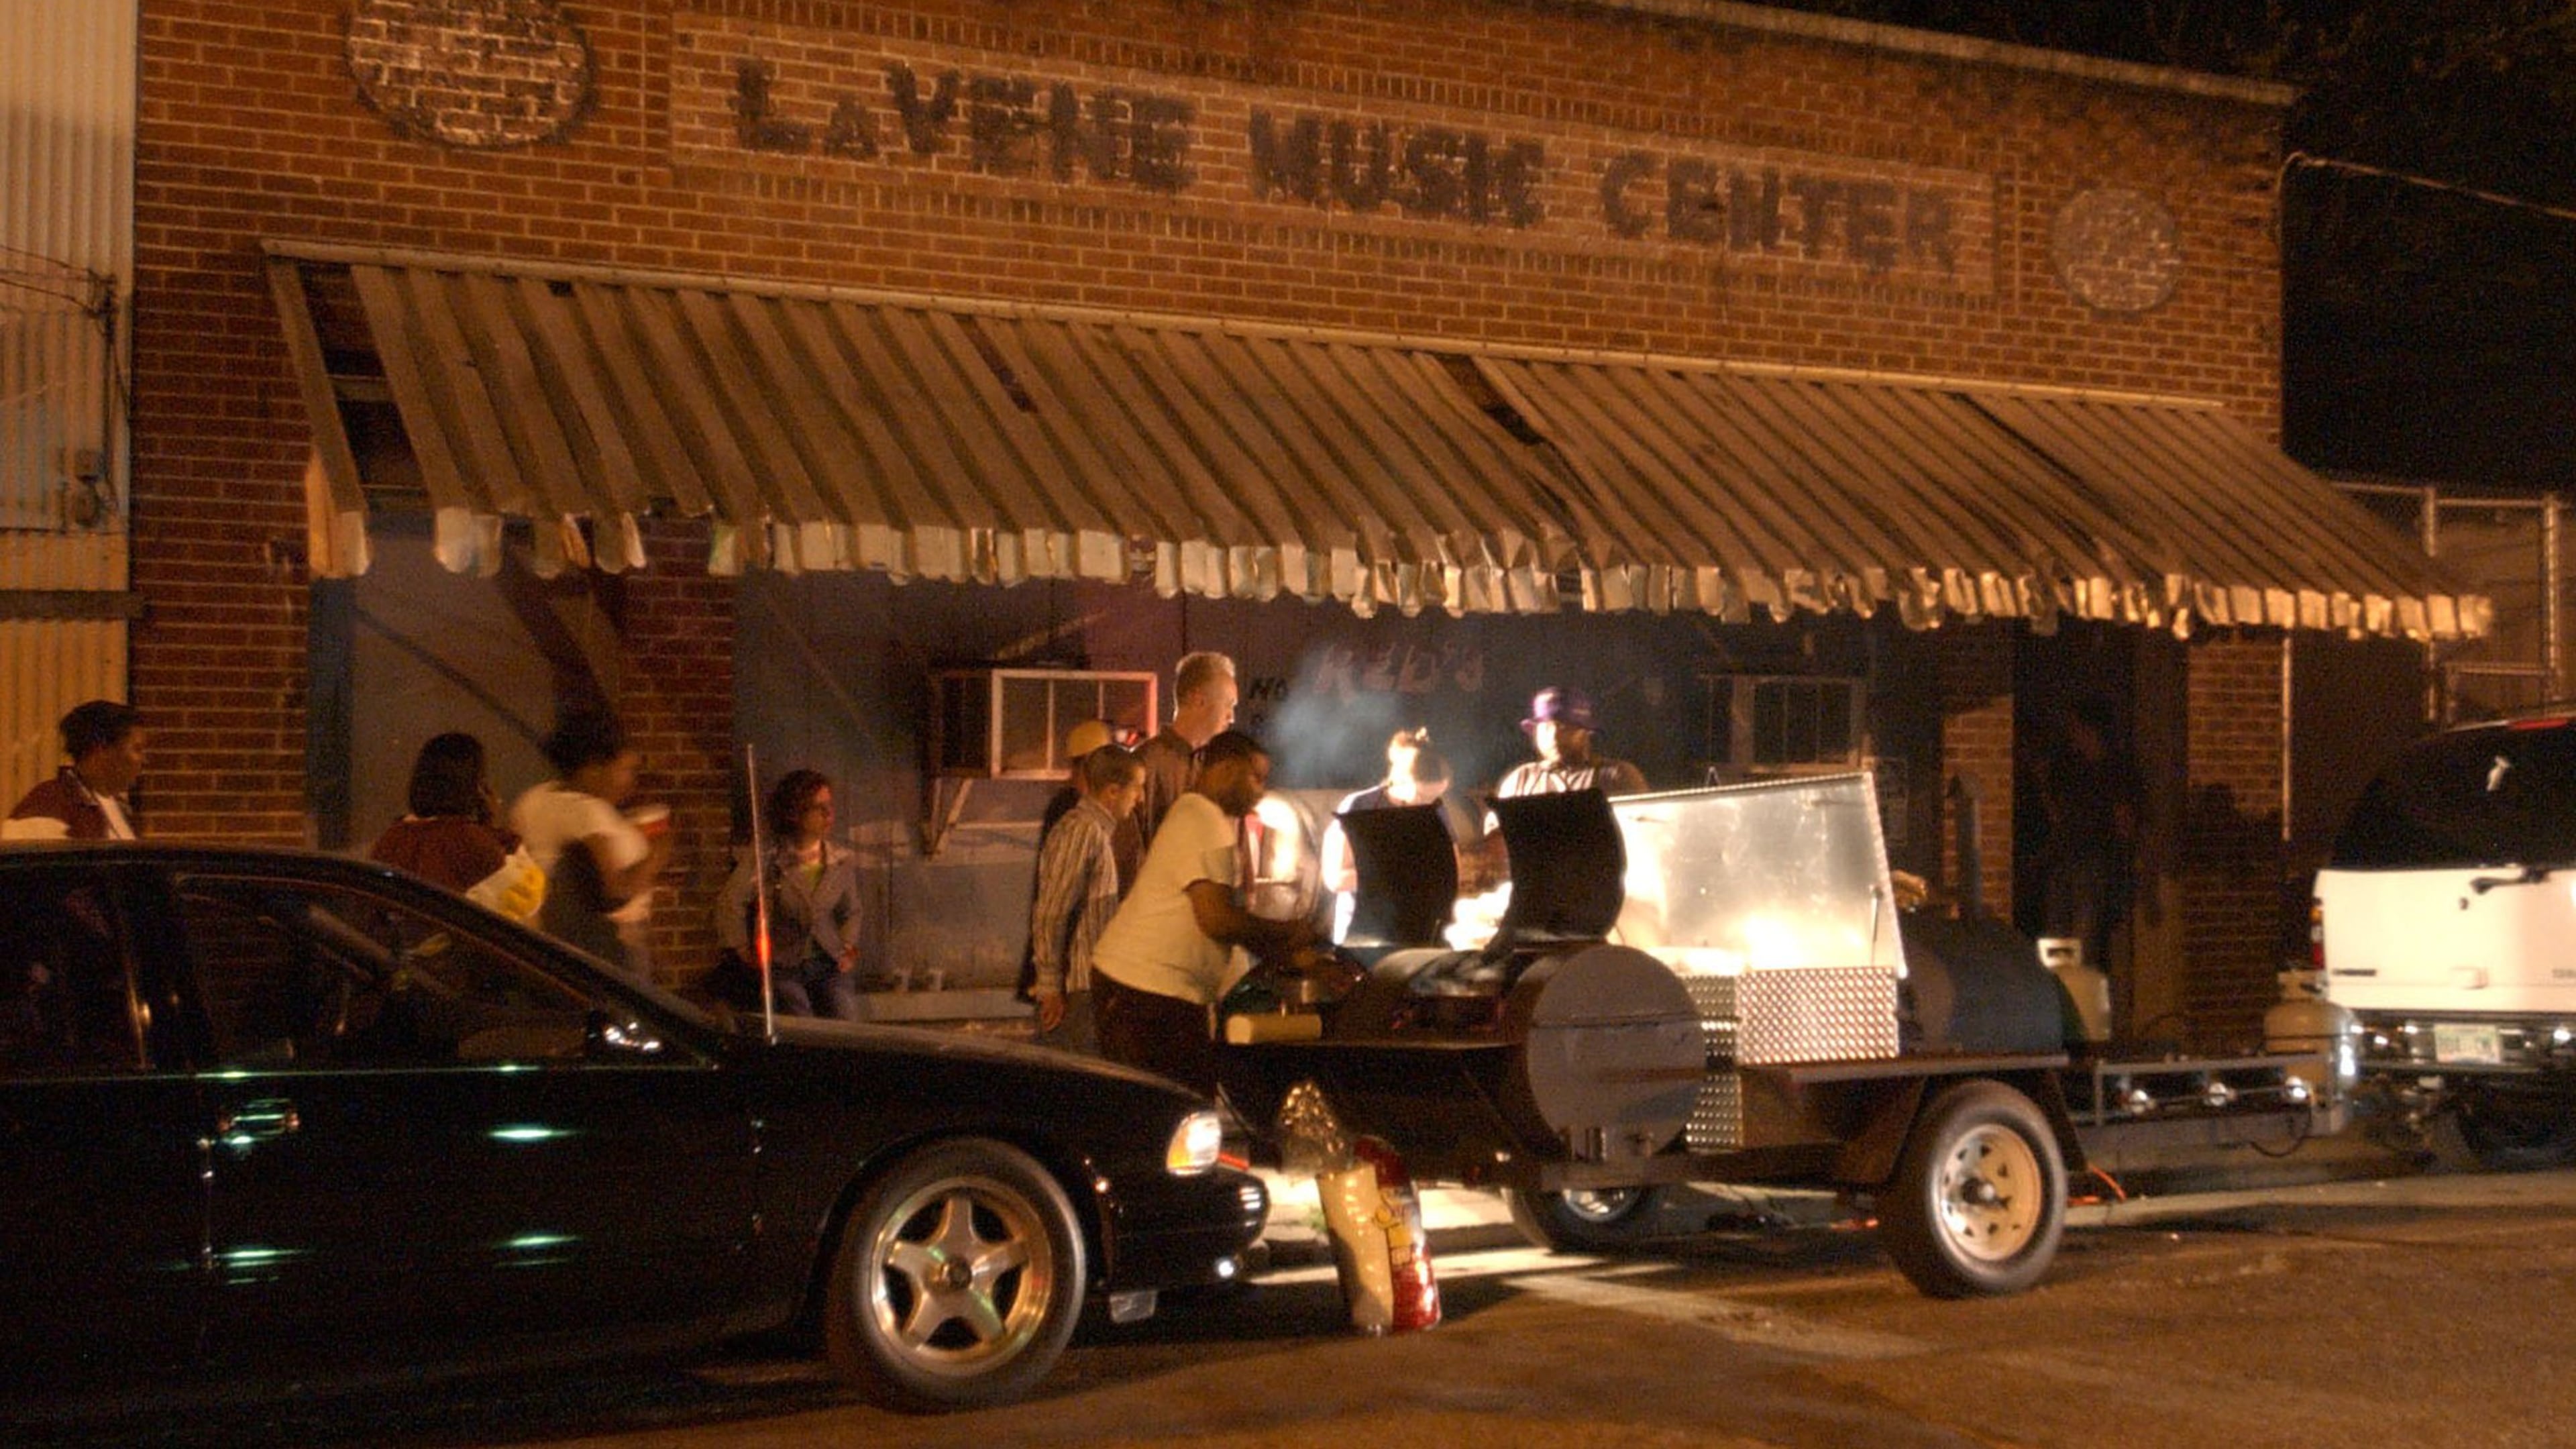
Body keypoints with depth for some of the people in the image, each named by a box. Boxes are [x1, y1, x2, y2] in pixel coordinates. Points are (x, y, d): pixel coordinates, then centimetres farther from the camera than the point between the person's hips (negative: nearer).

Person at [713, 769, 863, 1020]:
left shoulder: (843, 860, 4)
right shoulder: (769, 856, -9)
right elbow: (731, 901, -3)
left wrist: (849, 947, 6)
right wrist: (744, 952, -1)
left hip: (830, 963, 3)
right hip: (782, 965, -3)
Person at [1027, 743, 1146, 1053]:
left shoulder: (1099, 831, 16)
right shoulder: (1082, 831, -16)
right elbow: (1050, 916, -20)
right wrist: (1050, 987, -19)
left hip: (1089, 984, 10)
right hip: (1075, 992, -10)